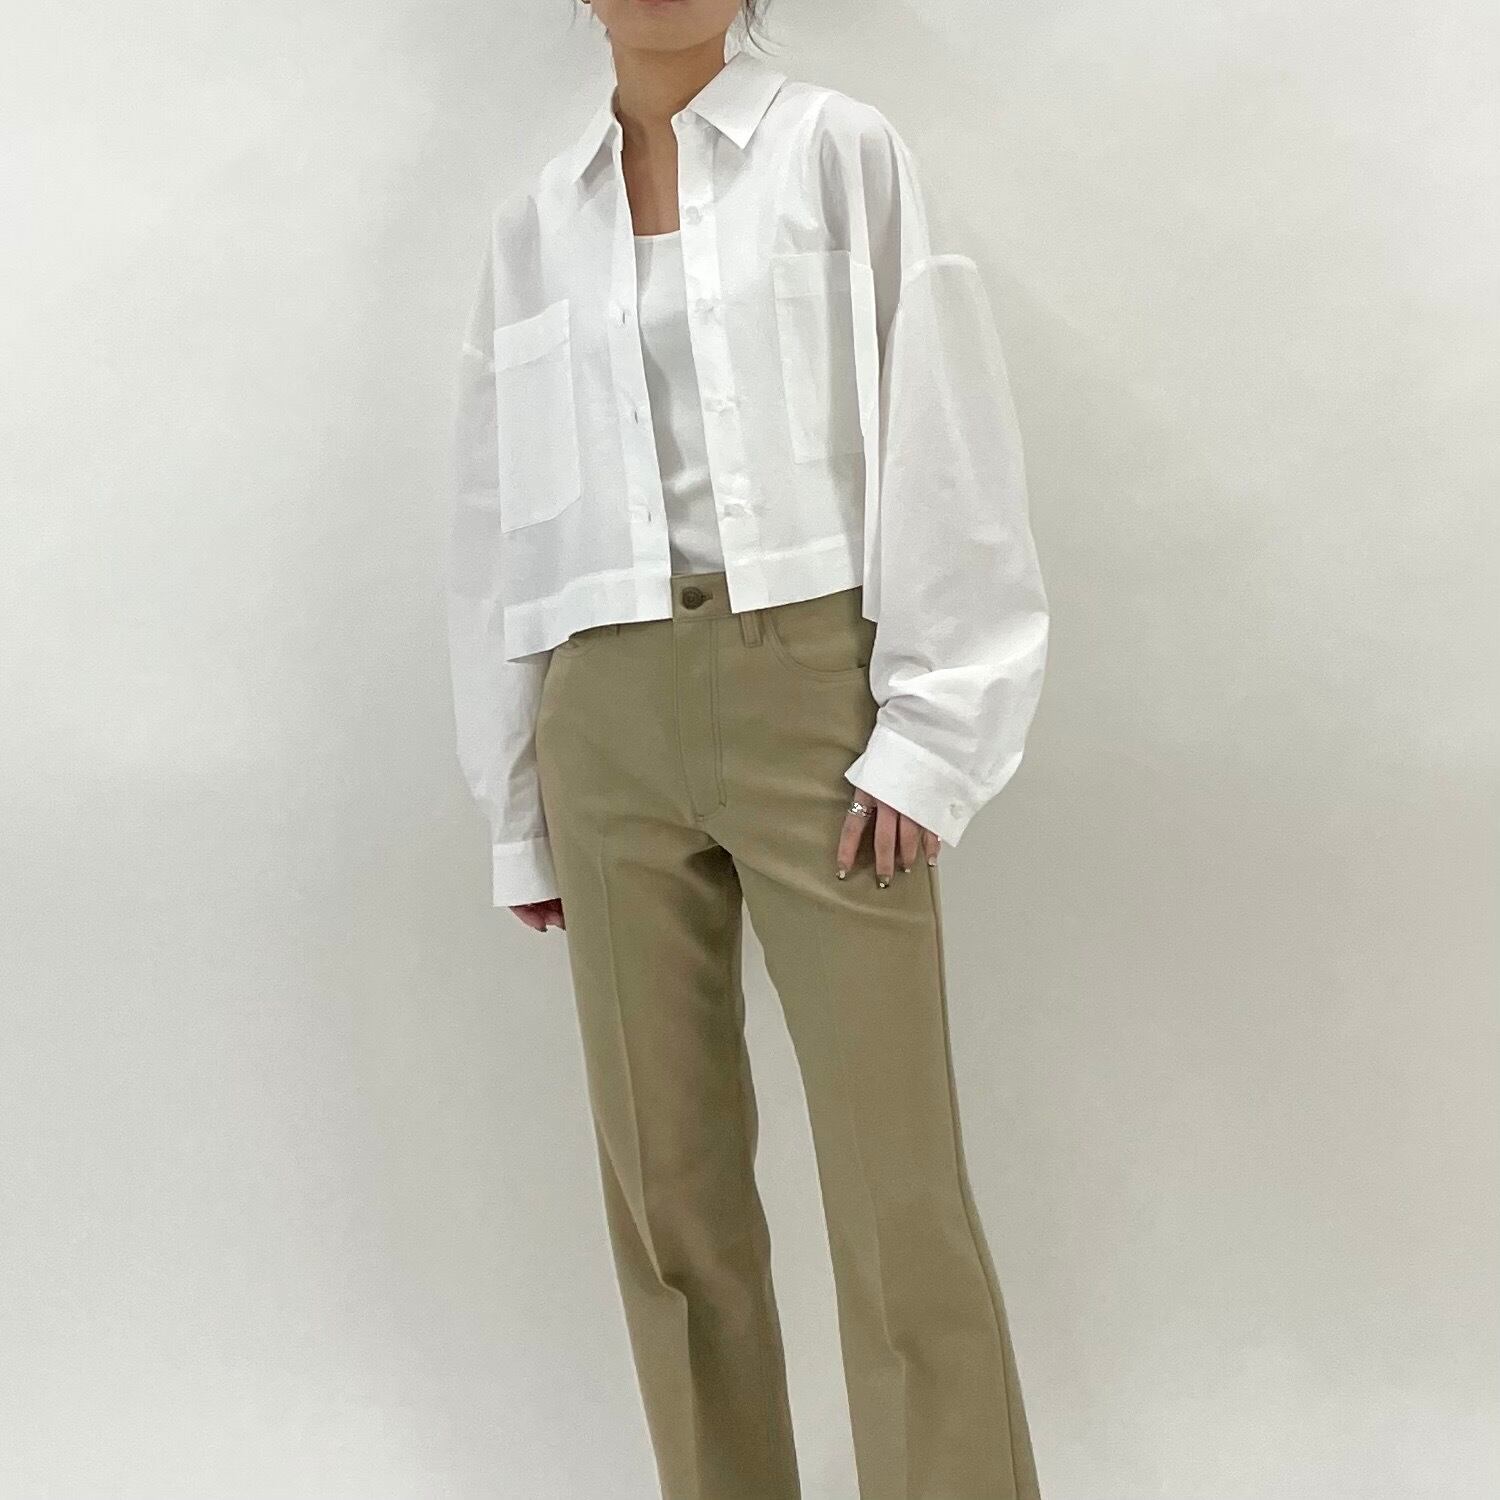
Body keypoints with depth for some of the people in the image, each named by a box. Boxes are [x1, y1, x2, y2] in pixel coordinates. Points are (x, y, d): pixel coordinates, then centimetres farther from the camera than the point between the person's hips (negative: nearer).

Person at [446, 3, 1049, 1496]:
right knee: (666, 1187, 6)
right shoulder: (534, 219, 13)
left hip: (814, 689, -3)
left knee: (899, 1193, -6)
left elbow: (936, 441, -2)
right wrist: (521, 802, 12)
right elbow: (503, 518, 14)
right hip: (611, 722, 3)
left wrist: (925, 736, -10)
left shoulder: (843, 151, 5)